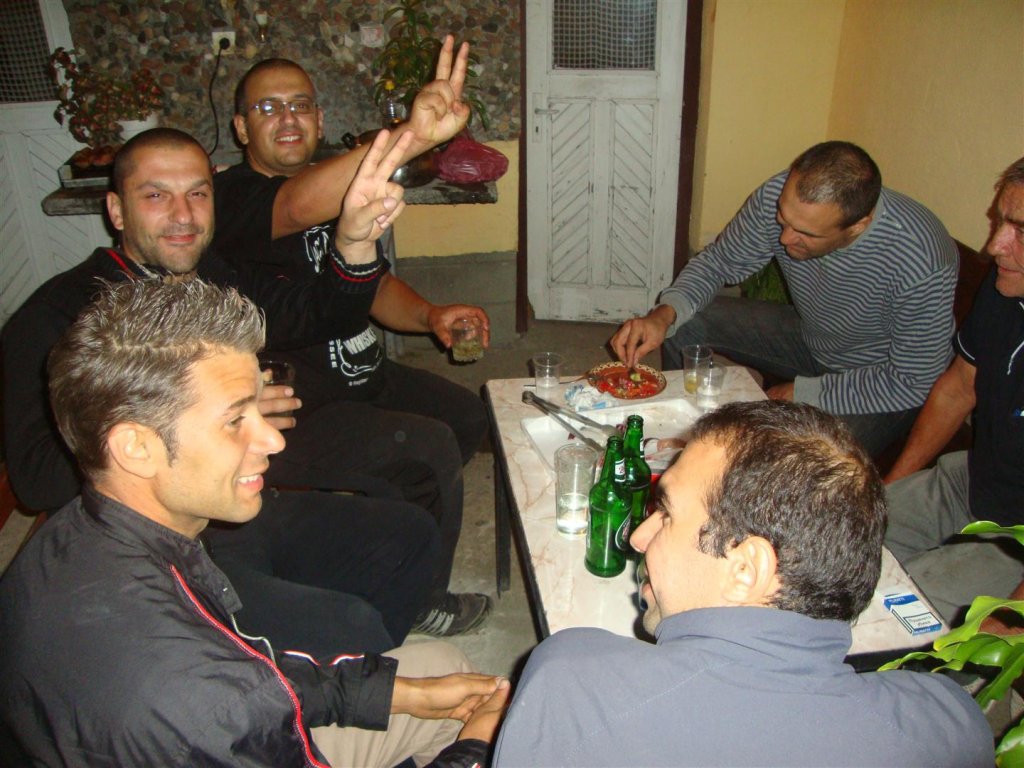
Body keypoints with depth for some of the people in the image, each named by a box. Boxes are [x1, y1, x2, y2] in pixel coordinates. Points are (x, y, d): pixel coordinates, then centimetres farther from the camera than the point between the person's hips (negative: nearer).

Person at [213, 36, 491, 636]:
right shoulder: (234, 197, -18)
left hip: (364, 376, 9)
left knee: (470, 417, 12)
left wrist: (429, 314, -10)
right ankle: (419, 601, 3)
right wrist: (412, 136, -56)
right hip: (292, 413, -9)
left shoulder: (336, 189, 9)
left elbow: (373, 284, 13)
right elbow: (299, 207, -41)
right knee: (432, 446, -22)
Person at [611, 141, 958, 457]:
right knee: (683, 323, -8)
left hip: (884, 380, -5)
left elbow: (914, 384, -24)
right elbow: (718, 261, -8)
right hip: (812, 340, 5)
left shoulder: (923, 265, -36)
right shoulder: (779, 197, -23)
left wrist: (803, 392, -21)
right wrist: (664, 314, -26)